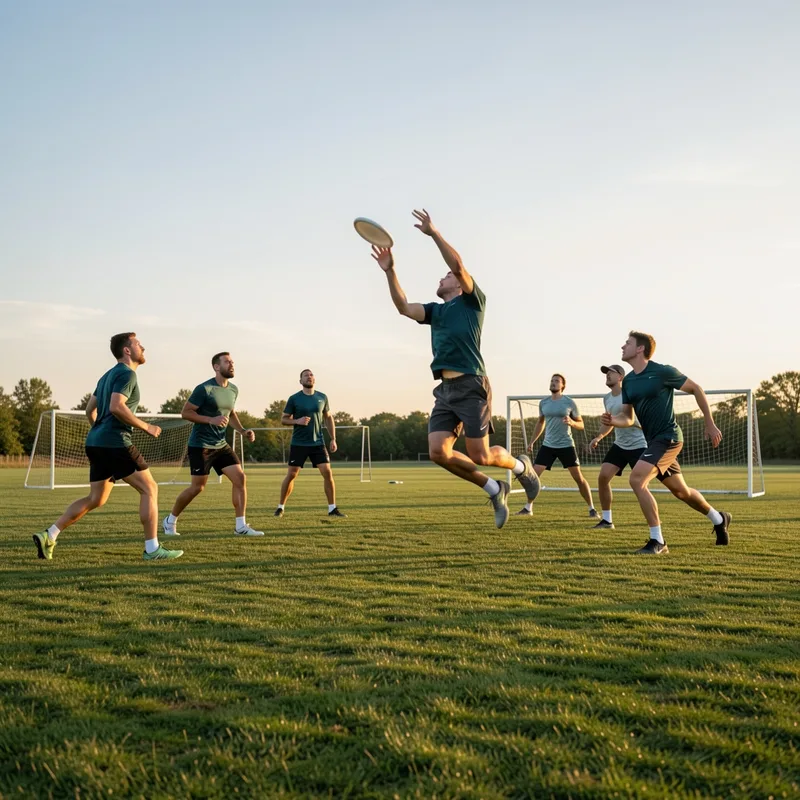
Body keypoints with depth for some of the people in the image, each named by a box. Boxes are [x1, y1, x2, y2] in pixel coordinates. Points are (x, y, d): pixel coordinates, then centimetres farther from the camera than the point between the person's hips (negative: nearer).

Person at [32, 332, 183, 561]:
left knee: (95, 499, 14)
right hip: (115, 443, -10)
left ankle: (48, 536, 10)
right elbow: (116, 407, -23)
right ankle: (152, 549, -5)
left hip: (96, 442, 10)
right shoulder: (127, 374, -9)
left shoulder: (108, 375, 21)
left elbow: (90, 410, 24)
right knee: (149, 488, -4)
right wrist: (146, 427, -15)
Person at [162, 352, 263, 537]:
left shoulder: (233, 390, 7)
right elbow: (185, 412, -14)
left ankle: (240, 526, -2)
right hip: (201, 445, -7)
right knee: (198, 486, -3)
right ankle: (170, 521, 18)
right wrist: (211, 420, -24)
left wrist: (243, 431, 8)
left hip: (221, 445, 7)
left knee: (240, 478, -6)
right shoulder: (204, 389, -15)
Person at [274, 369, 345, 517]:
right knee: (291, 475, -2)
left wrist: (333, 439, 8)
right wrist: (297, 421, -18)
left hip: (318, 443, 2)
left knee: (327, 473, -8)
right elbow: (283, 419, 2)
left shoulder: (322, 398, 5)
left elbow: (328, 418, 14)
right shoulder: (294, 399, -3)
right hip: (298, 444, -2)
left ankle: (332, 509, 1)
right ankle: (281, 507, 15)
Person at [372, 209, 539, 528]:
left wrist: (433, 232, -9)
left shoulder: (472, 300, 5)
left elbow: (457, 263, -10)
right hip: (445, 390, 7)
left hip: (471, 386, -7)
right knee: (438, 452, -9)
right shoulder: (436, 311, 23)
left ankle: (521, 466, 24)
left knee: (480, 456, -9)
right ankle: (494, 490, 7)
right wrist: (390, 271, 7)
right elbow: (403, 306, 13)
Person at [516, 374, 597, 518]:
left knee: (579, 478, -2)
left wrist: (571, 422, -20)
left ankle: (591, 508, 11)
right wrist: (532, 441, 17)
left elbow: (581, 425, 1)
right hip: (548, 445, 3)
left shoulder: (570, 402, -3)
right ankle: (528, 508, 4)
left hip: (566, 445, -3)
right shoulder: (543, 403, 7)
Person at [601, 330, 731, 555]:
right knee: (680, 491, 19)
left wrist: (710, 424, -1)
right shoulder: (627, 381, 7)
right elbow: (628, 418, 9)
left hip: (668, 437, -8)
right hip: (653, 440, 8)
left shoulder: (662, 372, -13)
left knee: (637, 479, -23)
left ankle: (657, 542, -15)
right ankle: (719, 519, 45)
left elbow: (696, 389, -3)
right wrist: (613, 420, -14)